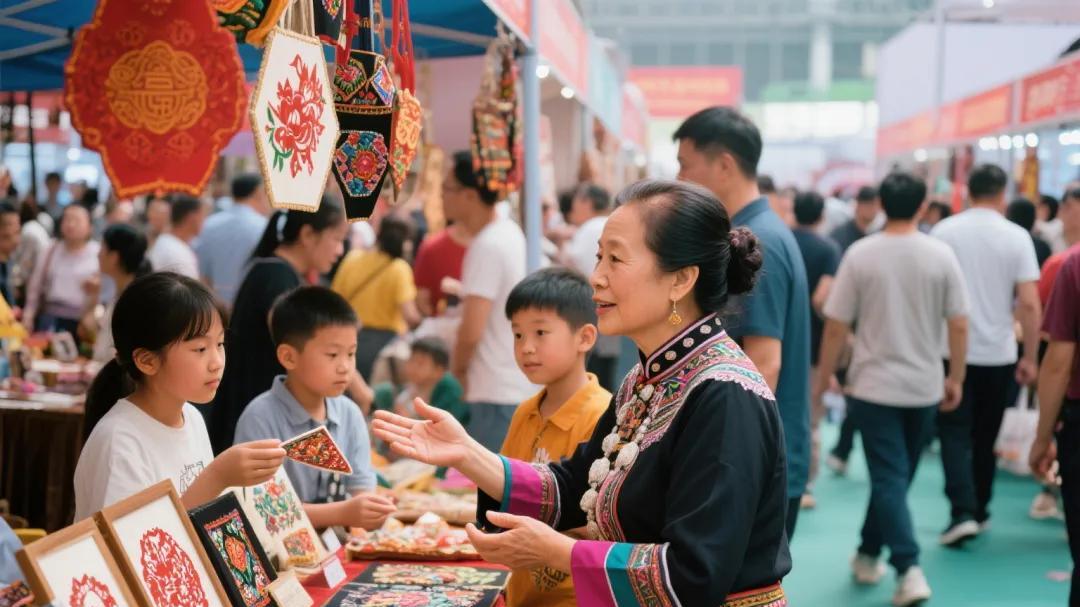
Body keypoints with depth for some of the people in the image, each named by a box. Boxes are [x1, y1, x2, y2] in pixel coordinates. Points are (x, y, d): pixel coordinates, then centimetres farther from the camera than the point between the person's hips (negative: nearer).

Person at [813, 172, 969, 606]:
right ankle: (868, 554, 31)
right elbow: (959, 326, -3)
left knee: (889, 479, 0)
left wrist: (822, 380, 4)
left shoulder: (860, 254, -9)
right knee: (896, 476, 17)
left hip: (875, 385, -2)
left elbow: (836, 327, -8)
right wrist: (956, 378, 10)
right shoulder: (941, 255, -5)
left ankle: (909, 569, -13)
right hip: (924, 387, 2)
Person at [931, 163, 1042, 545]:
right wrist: (1030, 357, 0)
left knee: (956, 435, 3)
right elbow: (1029, 303, -8)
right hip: (998, 354, 1)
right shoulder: (1017, 237, -4)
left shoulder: (944, 231, -3)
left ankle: (963, 512, -11)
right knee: (986, 438, 14)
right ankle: (979, 512, 24)